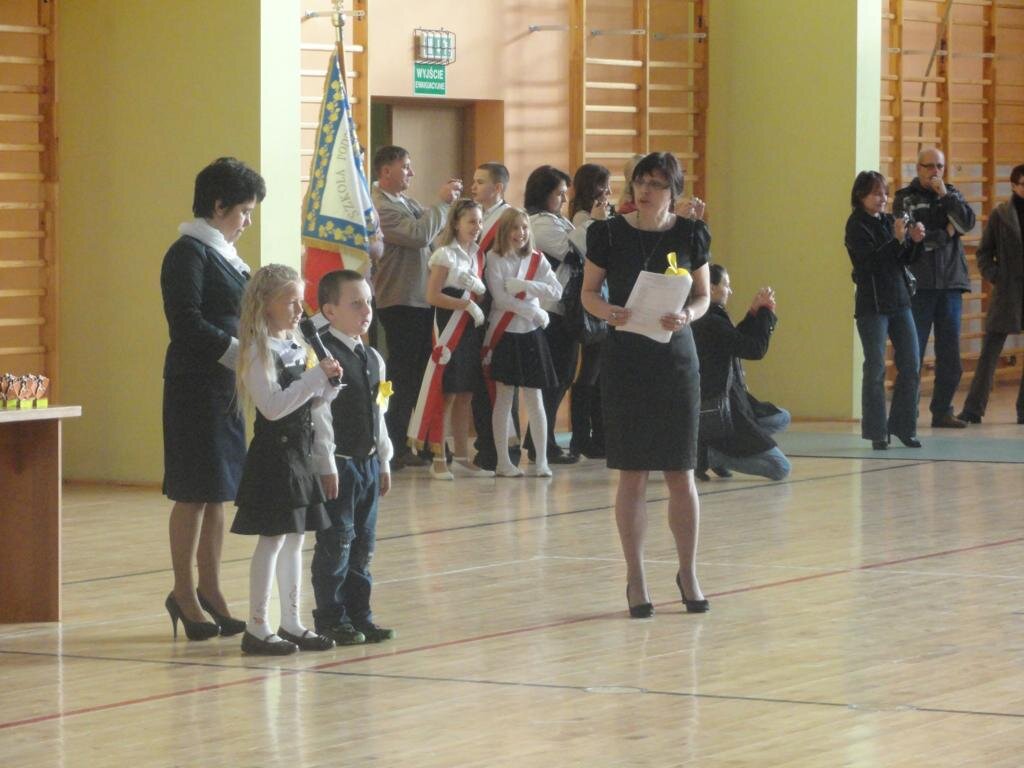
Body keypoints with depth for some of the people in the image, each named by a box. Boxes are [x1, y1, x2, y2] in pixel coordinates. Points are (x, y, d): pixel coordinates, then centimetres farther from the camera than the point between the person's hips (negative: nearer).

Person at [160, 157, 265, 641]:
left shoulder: (223, 255, 16)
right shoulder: (188, 253, -11)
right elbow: (187, 325, -19)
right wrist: (242, 352, -17)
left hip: (225, 388, 9)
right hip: (195, 387, -9)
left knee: (218, 491, 11)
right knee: (194, 493, -4)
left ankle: (209, 591, 18)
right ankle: (185, 594, 3)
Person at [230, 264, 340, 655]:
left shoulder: (296, 346, 12)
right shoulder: (258, 351, -14)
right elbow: (273, 406, -22)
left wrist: (327, 386, -2)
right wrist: (316, 377, -22)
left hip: (299, 451, 8)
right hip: (273, 451, -8)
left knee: (294, 539, 12)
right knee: (272, 538, -6)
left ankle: (291, 623, 18)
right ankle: (257, 628, -1)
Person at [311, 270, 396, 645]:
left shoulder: (373, 358, 12)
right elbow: (319, 415, -17)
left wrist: (384, 460, 17)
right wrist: (326, 465, -19)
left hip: (368, 463, 8)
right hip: (339, 464, -8)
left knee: (363, 544, 12)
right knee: (336, 544, -3)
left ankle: (359, 615, 19)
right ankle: (331, 618, 5)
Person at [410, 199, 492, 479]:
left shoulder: (477, 255, 14)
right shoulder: (446, 254, -9)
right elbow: (432, 296, -16)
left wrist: (478, 287, -2)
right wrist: (467, 303, -17)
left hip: (472, 329, 8)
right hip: (449, 328, -8)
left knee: (465, 396, 9)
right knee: (445, 395, -7)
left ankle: (461, 459, 13)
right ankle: (439, 460, -4)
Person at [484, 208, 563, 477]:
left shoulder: (536, 259, 7)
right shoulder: (495, 260, -3)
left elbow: (557, 291, -4)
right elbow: (500, 298, -11)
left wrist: (524, 285, -15)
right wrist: (534, 313, -9)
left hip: (532, 334, 3)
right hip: (505, 334, -3)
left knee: (534, 398, 4)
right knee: (504, 399, 0)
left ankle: (541, 460, 6)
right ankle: (503, 460, 5)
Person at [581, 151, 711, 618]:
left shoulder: (690, 235, 2)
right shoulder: (609, 234, -1)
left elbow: (703, 296, 7)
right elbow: (589, 292, 4)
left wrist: (686, 316, -14)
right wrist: (608, 312, -18)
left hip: (676, 358, 1)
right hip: (625, 359, -1)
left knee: (681, 473, 2)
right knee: (632, 474, 0)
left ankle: (688, 572, 17)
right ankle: (635, 579, 9)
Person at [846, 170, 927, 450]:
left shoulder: (888, 221, 10)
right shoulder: (857, 225, -8)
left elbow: (907, 259, 12)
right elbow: (870, 260, -20)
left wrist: (916, 241, -7)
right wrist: (897, 239, -26)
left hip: (899, 301, 6)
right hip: (872, 305, -6)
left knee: (911, 366, 4)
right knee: (875, 369, -4)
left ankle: (903, 427, 14)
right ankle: (877, 433, 3)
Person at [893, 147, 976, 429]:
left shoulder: (952, 195, 15)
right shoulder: (905, 198, 3)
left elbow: (968, 223, -2)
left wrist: (945, 196, -9)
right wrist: (945, 235, -4)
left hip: (950, 282, 4)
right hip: (919, 286, -4)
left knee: (950, 355, 4)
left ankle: (942, 410, 12)